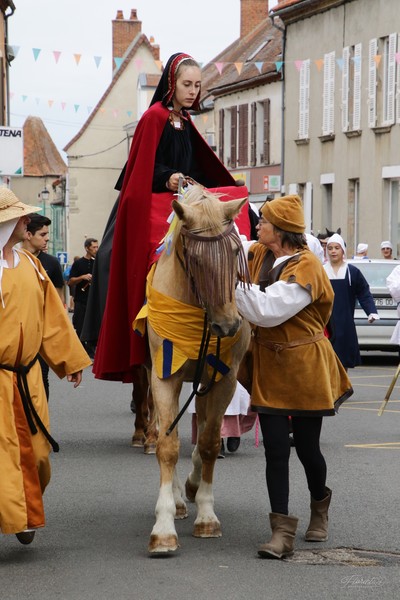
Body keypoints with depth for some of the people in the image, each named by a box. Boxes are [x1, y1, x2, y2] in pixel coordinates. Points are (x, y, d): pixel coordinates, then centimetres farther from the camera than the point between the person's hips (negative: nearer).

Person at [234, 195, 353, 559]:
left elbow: (266, 310, -26)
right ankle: (282, 532, -1)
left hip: (304, 367, -5)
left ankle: (320, 503, 39)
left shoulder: (306, 267, -19)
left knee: (306, 447, 7)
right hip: (268, 365, 5)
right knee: (275, 448, -2)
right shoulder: (259, 255, 2)